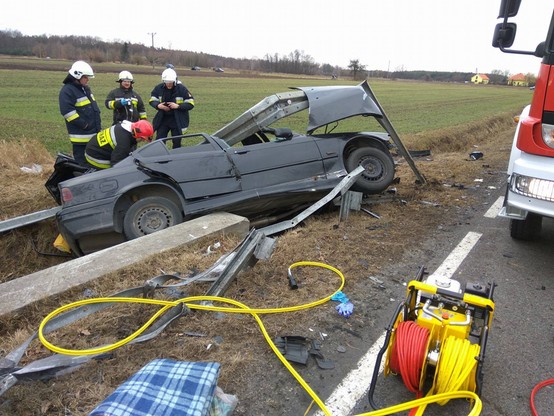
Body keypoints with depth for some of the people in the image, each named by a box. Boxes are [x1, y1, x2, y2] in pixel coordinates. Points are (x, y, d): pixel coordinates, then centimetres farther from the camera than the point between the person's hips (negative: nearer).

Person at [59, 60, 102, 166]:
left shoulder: (85, 88, 16)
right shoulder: (67, 91, -13)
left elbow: (93, 107, 25)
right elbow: (67, 111, -23)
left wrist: (98, 123, 15)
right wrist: (83, 124, -21)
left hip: (94, 133, 9)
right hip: (81, 136, -9)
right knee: (82, 163, -5)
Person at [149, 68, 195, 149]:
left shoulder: (181, 89, -11)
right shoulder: (158, 88, -3)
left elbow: (191, 104, -10)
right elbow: (151, 100, 8)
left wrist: (178, 106, -23)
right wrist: (158, 105, -14)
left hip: (178, 121, -2)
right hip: (162, 119, 2)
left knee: (176, 143, 6)